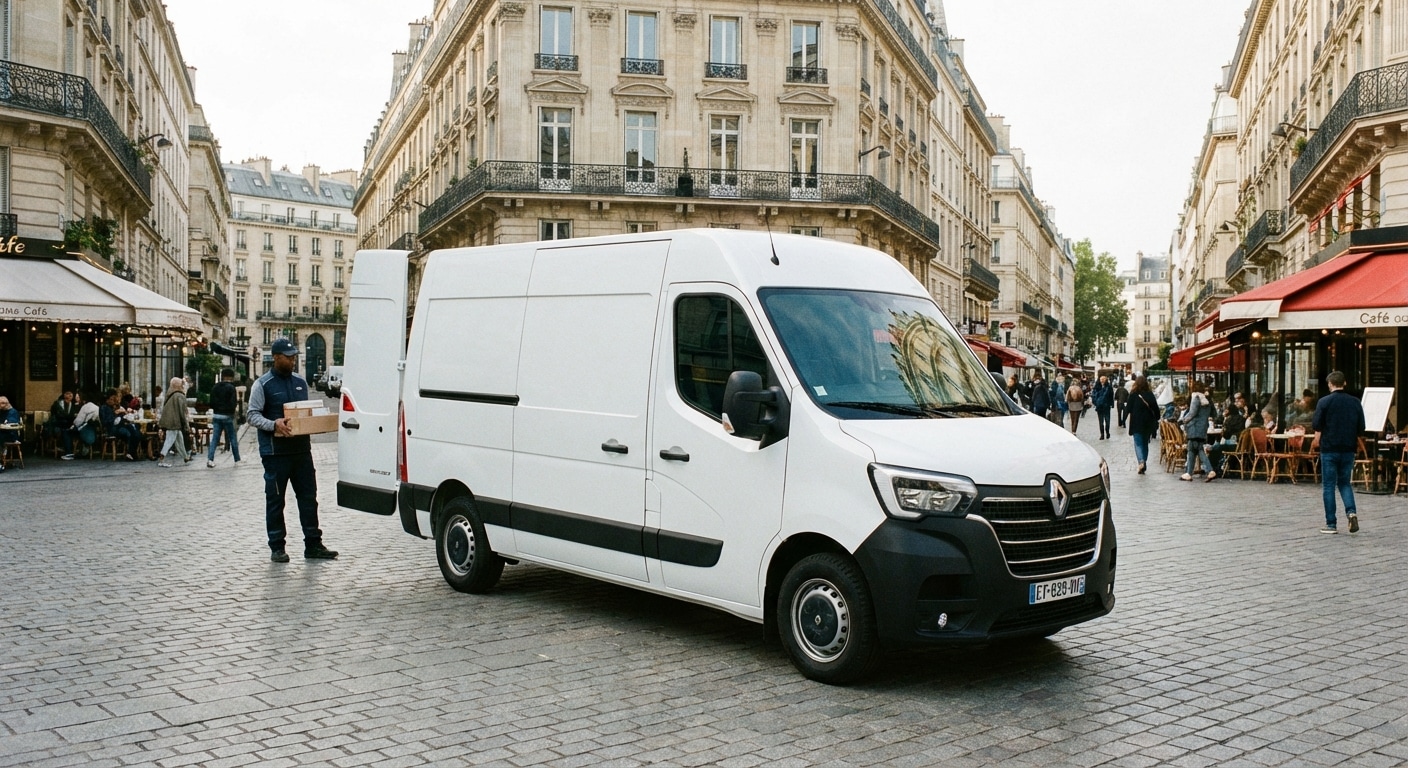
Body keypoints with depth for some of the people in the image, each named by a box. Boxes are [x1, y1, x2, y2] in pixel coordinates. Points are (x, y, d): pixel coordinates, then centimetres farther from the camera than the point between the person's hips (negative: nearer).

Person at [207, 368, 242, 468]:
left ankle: (210, 458, -7)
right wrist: (237, 400, 3)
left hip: (216, 416, 5)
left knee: (214, 438, 5)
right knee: (233, 438, 6)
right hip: (227, 416, -5)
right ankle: (237, 460, 12)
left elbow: (211, 404, 5)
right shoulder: (231, 388, -11)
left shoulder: (215, 387, 5)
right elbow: (233, 404, -17)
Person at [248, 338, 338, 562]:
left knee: (309, 497, 6)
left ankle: (313, 545, 12)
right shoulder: (263, 385, -3)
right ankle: (277, 547, 12)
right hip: (275, 452, -5)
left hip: (301, 449, 5)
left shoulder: (300, 383, 14)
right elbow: (253, 415, -8)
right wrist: (274, 425, -25)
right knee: (275, 501, 3)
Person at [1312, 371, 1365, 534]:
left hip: (1329, 449, -3)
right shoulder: (1355, 402, 2)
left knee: (1328, 485, 4)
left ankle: (1331, 524, 3)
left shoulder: (1324, 402, -10)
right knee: (1344, 482, 17)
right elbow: (1361, 427, 4)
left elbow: (1316, 426, -12)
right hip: (1348, 449, 3)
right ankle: (1351, 511, -6)